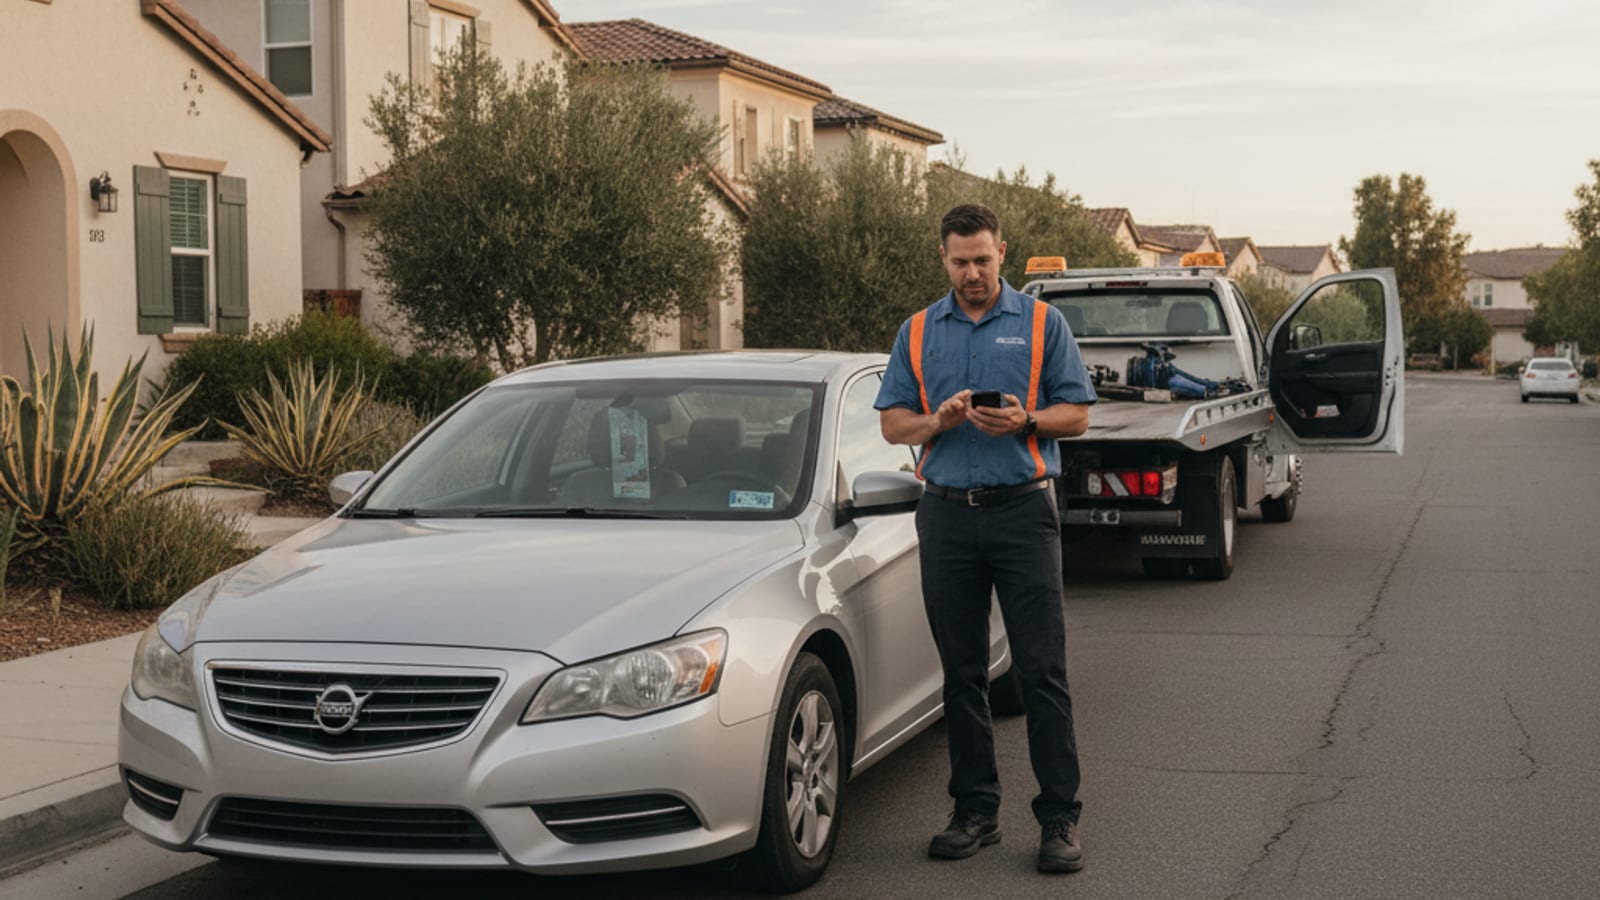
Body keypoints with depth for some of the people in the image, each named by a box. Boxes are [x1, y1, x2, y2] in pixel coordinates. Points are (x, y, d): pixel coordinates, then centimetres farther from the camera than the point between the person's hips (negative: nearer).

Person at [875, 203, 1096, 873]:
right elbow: (891, 423, 11)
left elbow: (1076, 414, 4)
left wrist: (1025, 421, -16)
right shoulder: (918, 333, 12)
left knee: (1043, 672, -5)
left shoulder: (1041, 323, 5)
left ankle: (1059, 818, 0)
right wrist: (938, 420, -9)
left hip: (1022, 509, -3)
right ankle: (975, 811, 16)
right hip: (946, 513, 3)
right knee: (962, 673, 7)